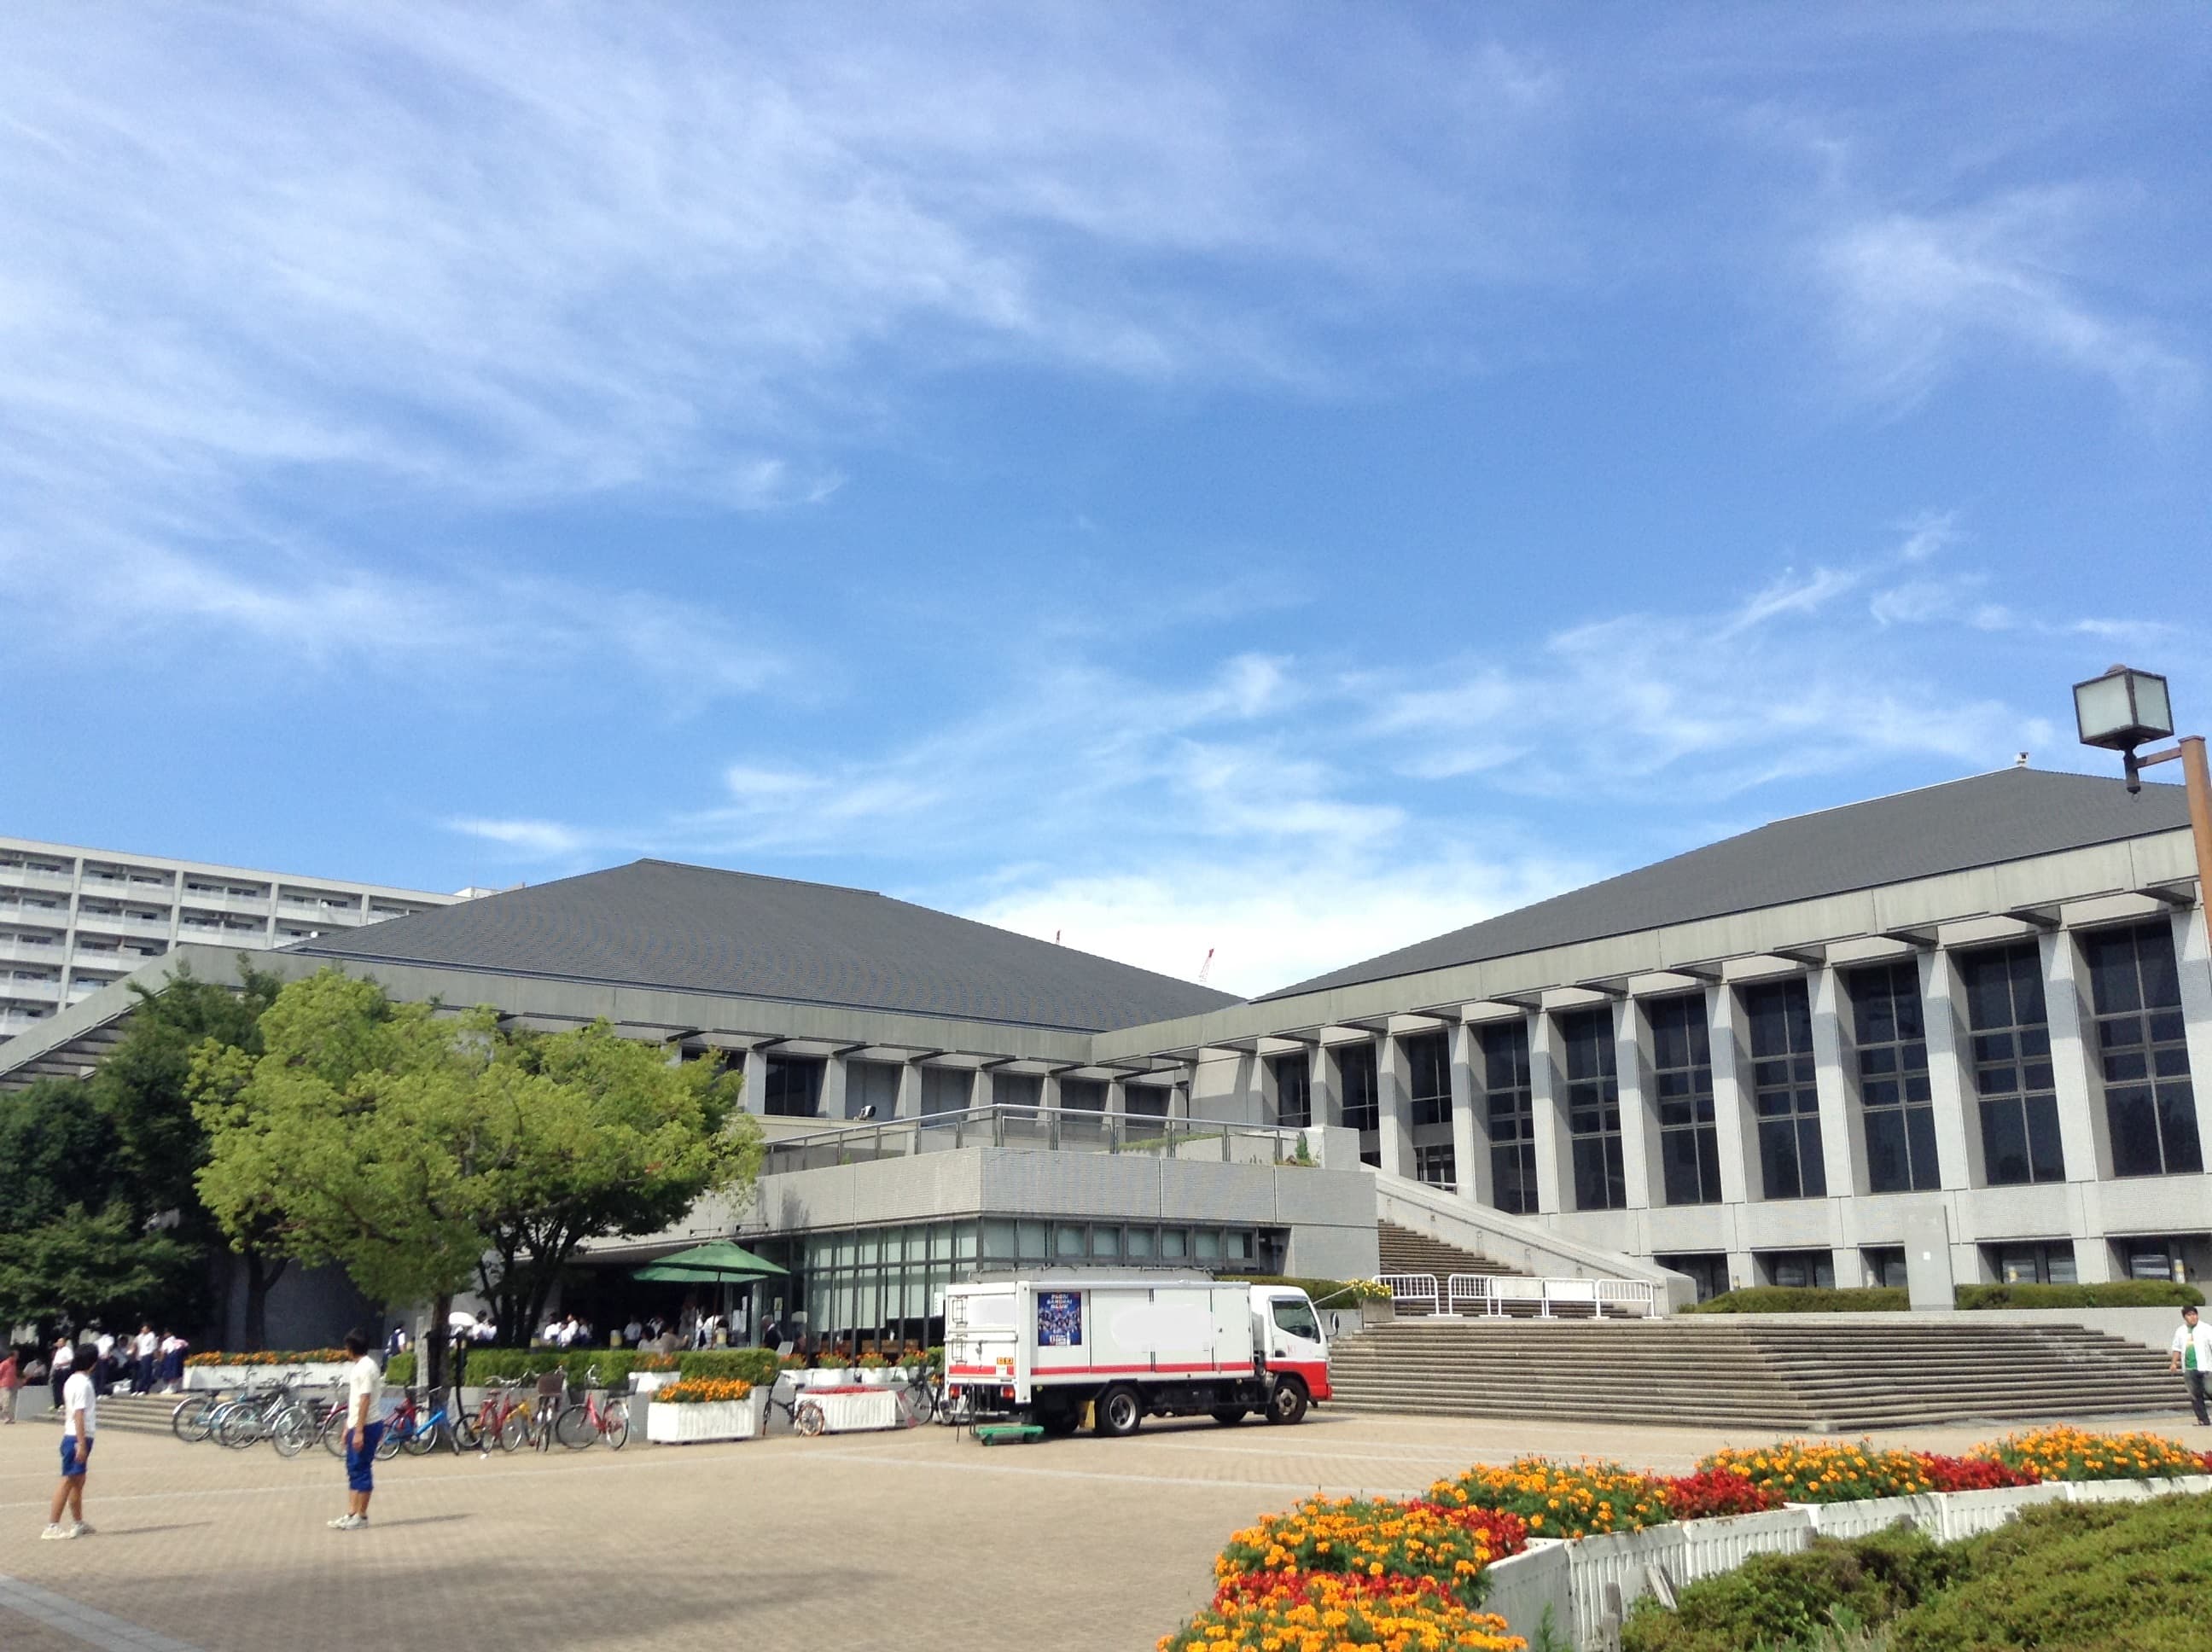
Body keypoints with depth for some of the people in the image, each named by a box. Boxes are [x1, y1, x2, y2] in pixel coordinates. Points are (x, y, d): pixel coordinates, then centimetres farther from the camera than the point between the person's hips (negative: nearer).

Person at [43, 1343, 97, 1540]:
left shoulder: (73, 1380, 12)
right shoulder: (82, 1383, -16)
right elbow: (79, 1415, -20)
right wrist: (82, 1444, -21)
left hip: (73, 1437, 9)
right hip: (78, 1438, -9)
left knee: (78, 1481, 15)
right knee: (69, 1481, -6)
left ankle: (78, 1523, 22)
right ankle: (52, 1526, -3)